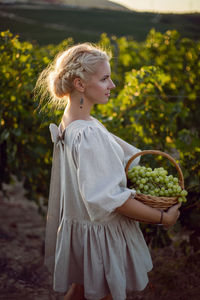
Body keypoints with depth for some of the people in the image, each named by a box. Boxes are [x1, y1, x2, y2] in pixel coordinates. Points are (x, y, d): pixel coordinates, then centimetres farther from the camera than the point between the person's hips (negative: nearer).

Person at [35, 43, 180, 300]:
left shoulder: (69, 122, 0)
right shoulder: (88, 135, -31)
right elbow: (109, 198, -31)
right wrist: (163, 218, -22)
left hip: (78, 225, 8)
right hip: (101, 231, -8)